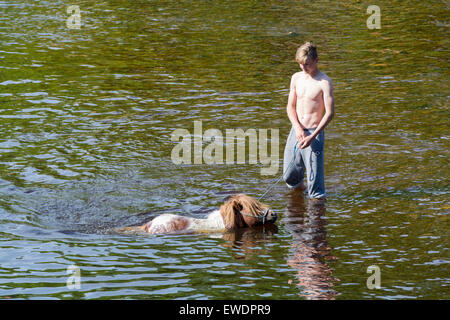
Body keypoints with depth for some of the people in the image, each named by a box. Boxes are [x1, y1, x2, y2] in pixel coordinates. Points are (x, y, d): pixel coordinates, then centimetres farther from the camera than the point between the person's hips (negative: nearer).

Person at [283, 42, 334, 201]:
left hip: (314, 134, -6)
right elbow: (290, 107, 12)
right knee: (289, 177, 14)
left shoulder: (324, 82, -10)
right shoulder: (296, 78, 8)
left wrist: (312, 137, -20)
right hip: (296, 131, 6)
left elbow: (330, 113, -13)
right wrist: (297, 127, -8)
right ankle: (299, 186, 43)